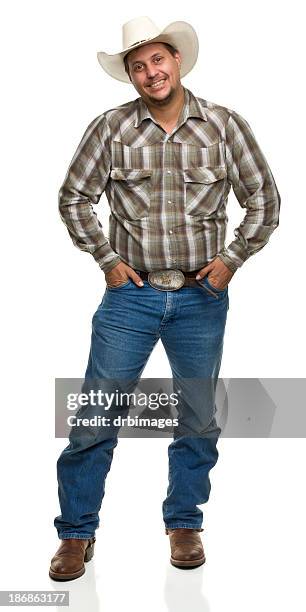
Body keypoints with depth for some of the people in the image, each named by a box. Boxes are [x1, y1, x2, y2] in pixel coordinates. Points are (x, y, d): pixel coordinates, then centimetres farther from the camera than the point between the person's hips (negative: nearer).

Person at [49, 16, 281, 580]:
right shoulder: (111, 128, -1)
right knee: (96, 417, -1)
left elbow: (263, 199, 7)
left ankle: (184, 523, 30)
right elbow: (73, 199, 7)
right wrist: (108, 260, 0)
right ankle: (77, 533, 15)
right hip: (131, 294, -1)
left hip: (201, 299, 1)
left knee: (199, 419, 10)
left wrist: (231, 259, -1)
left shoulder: (224, 125, 0)